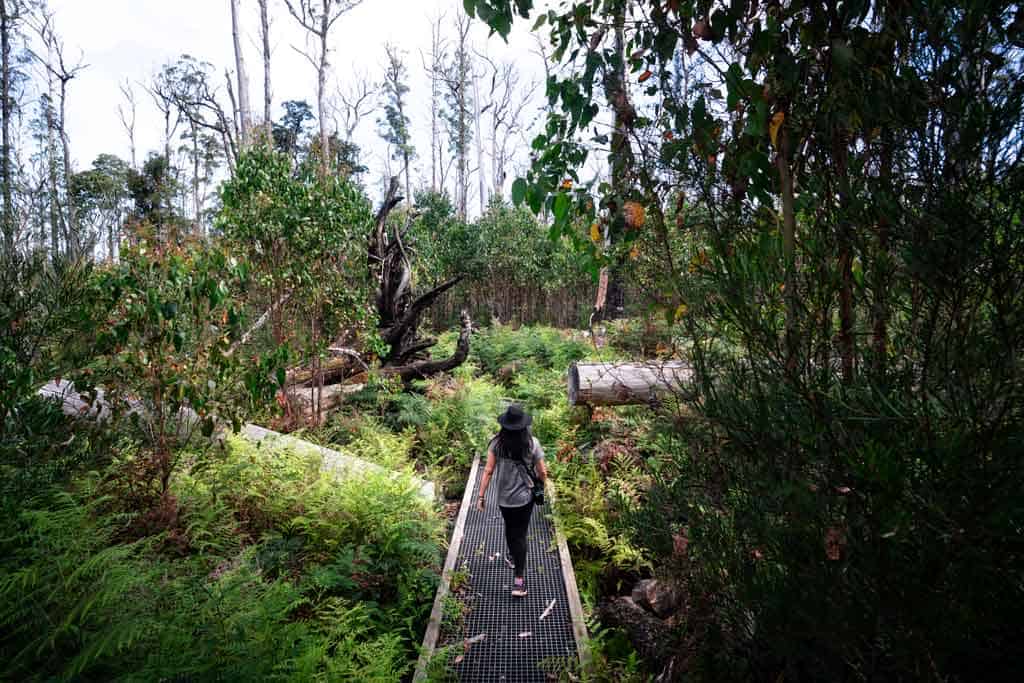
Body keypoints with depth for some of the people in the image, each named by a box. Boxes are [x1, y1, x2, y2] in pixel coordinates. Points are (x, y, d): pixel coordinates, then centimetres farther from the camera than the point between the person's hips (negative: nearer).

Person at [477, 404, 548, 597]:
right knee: (520, 534, 9)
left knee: (510, 530, 24)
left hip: (503, 498, 1)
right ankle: (519, 578, 5)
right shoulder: (532, 443, -14)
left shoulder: (496, 443, -14)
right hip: (525, 497, -1)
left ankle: (515, 560, 47)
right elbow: (542, 472, -6)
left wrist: (481, 496, -3)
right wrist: (542, 482, 16)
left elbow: (488, 471, -12)